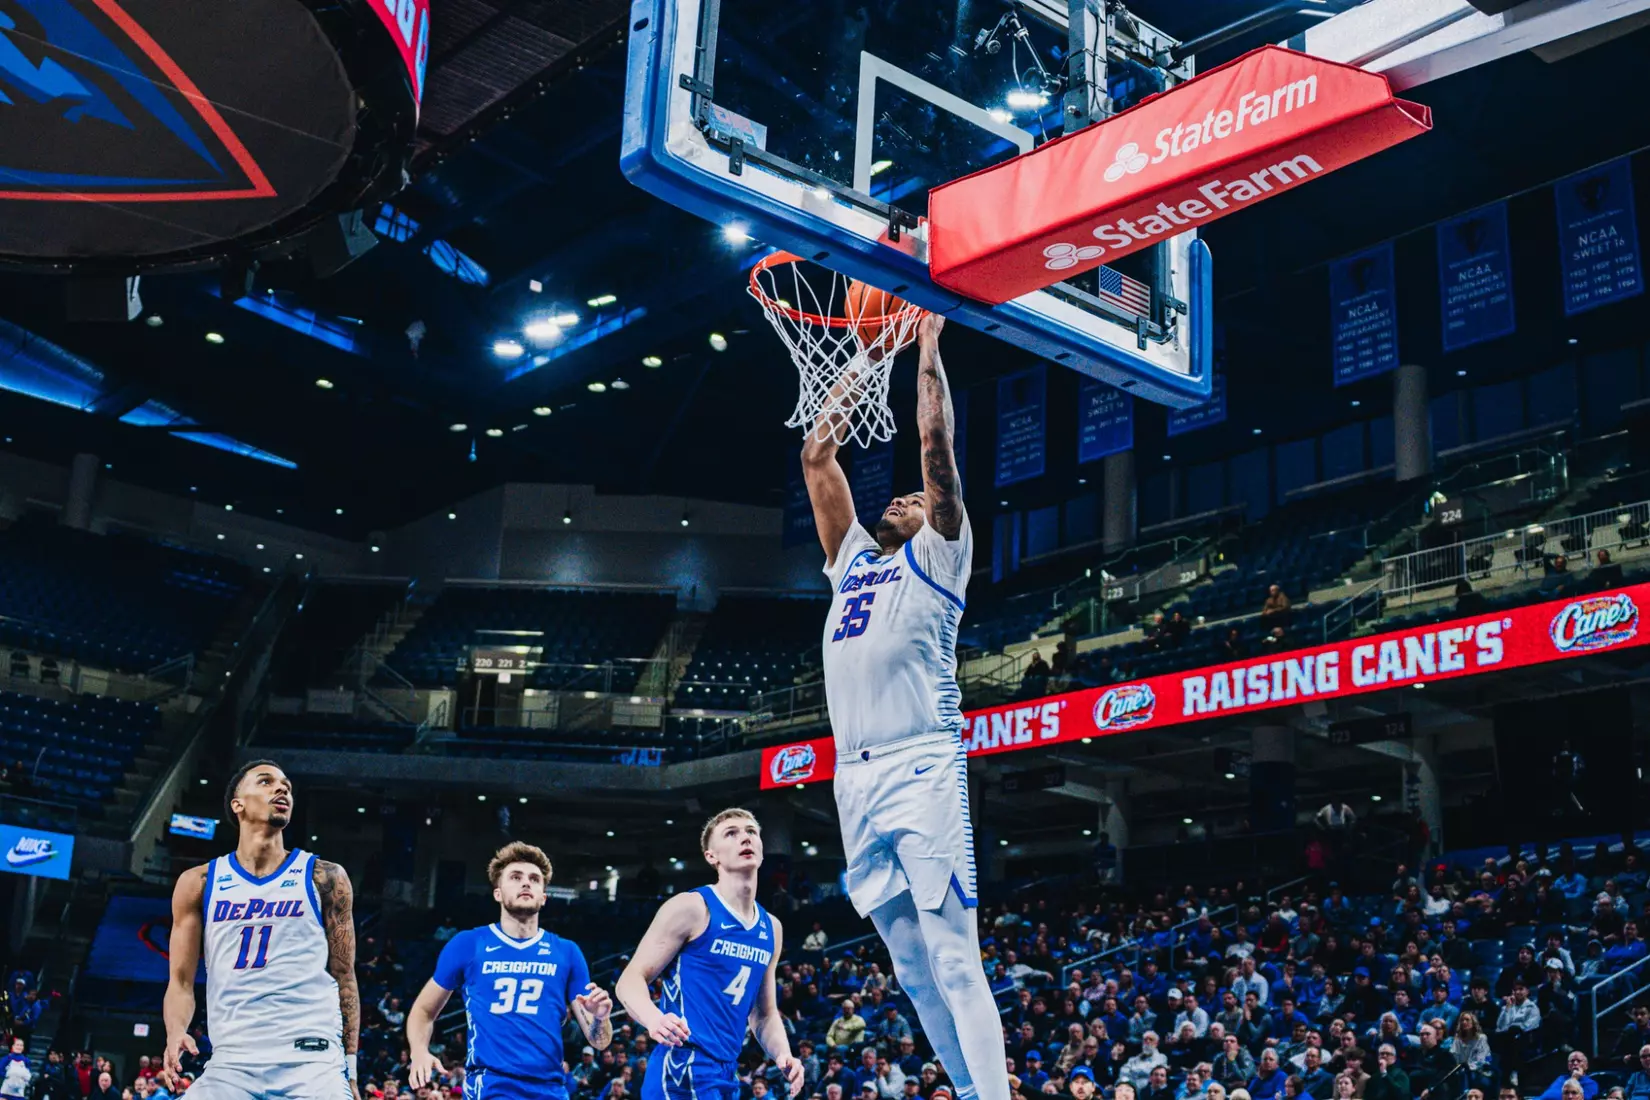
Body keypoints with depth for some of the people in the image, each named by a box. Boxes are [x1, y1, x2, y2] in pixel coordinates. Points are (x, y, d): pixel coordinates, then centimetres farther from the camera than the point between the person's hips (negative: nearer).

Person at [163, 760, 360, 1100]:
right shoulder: (198, 883, 10)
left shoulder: (325, 879, 8)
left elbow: (344, 978, 9)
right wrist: (175, 1032, -11)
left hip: (313, 1059, -1)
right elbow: (182, 981, 10)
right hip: (233, 1061, 1)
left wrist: (350, 1066, 4)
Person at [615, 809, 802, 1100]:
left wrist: (783, 1054, 3)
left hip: (726, 1075, 8)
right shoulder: (691, 908, -6)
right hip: (681, 1069, -8)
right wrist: (654, 1018, -29)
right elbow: (631, 979, -7)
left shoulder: (771, 929, 16)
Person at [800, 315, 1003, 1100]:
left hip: (921, 772, -6)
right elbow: (817, 460, 28)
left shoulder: (936, 557, 9)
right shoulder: (853, 560, 25)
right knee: (912, 968, 7)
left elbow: (937, 441, 1)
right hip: (855, 778, 7)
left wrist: (927, 351, 9)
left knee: (953, 963, -12)